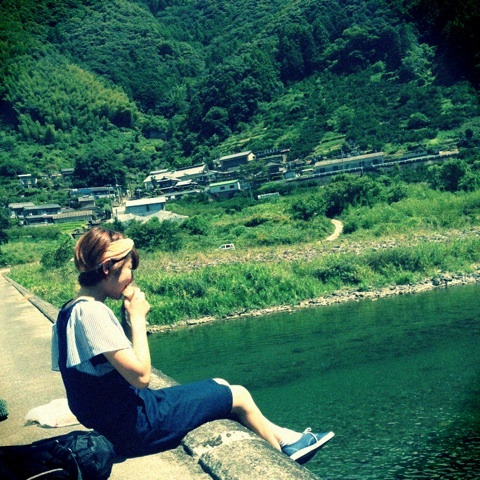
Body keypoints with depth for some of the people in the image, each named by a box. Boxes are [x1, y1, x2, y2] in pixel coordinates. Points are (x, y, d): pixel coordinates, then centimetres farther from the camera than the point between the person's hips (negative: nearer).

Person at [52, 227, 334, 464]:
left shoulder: (70, 311, 6)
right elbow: (141, 375, -26)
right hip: (135, 427, -9)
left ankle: (281, 436, 31)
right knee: (239, 396, 6)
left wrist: (129, 319, 1)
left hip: (111, 421, 9)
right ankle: (285, 449, 30)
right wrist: (137, 317, -17)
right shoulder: (91, 311, -24)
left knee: (219, 387, 20)